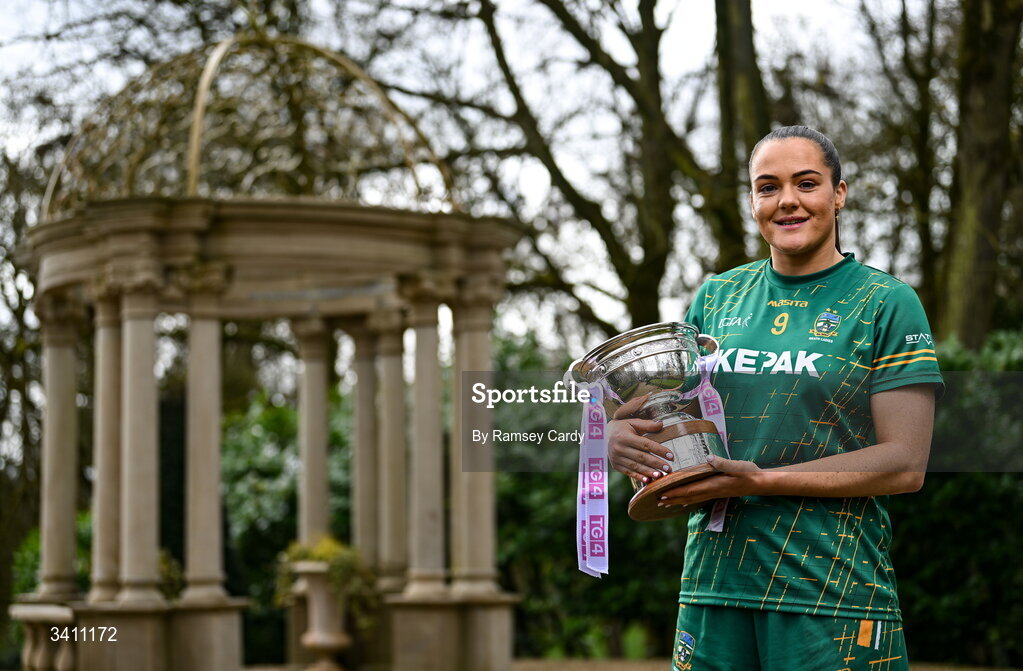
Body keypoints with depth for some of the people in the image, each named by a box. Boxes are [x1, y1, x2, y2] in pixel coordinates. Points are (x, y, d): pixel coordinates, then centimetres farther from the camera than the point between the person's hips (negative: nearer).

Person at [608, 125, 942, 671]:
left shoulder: (886, 303, 0)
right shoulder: (716, 297, 13)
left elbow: (905, 465, -7)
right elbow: (671, 416, 18)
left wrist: (761, 481, -15)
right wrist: (618, 436, -7)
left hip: (833, 593, -4)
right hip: (714, 583, 4)